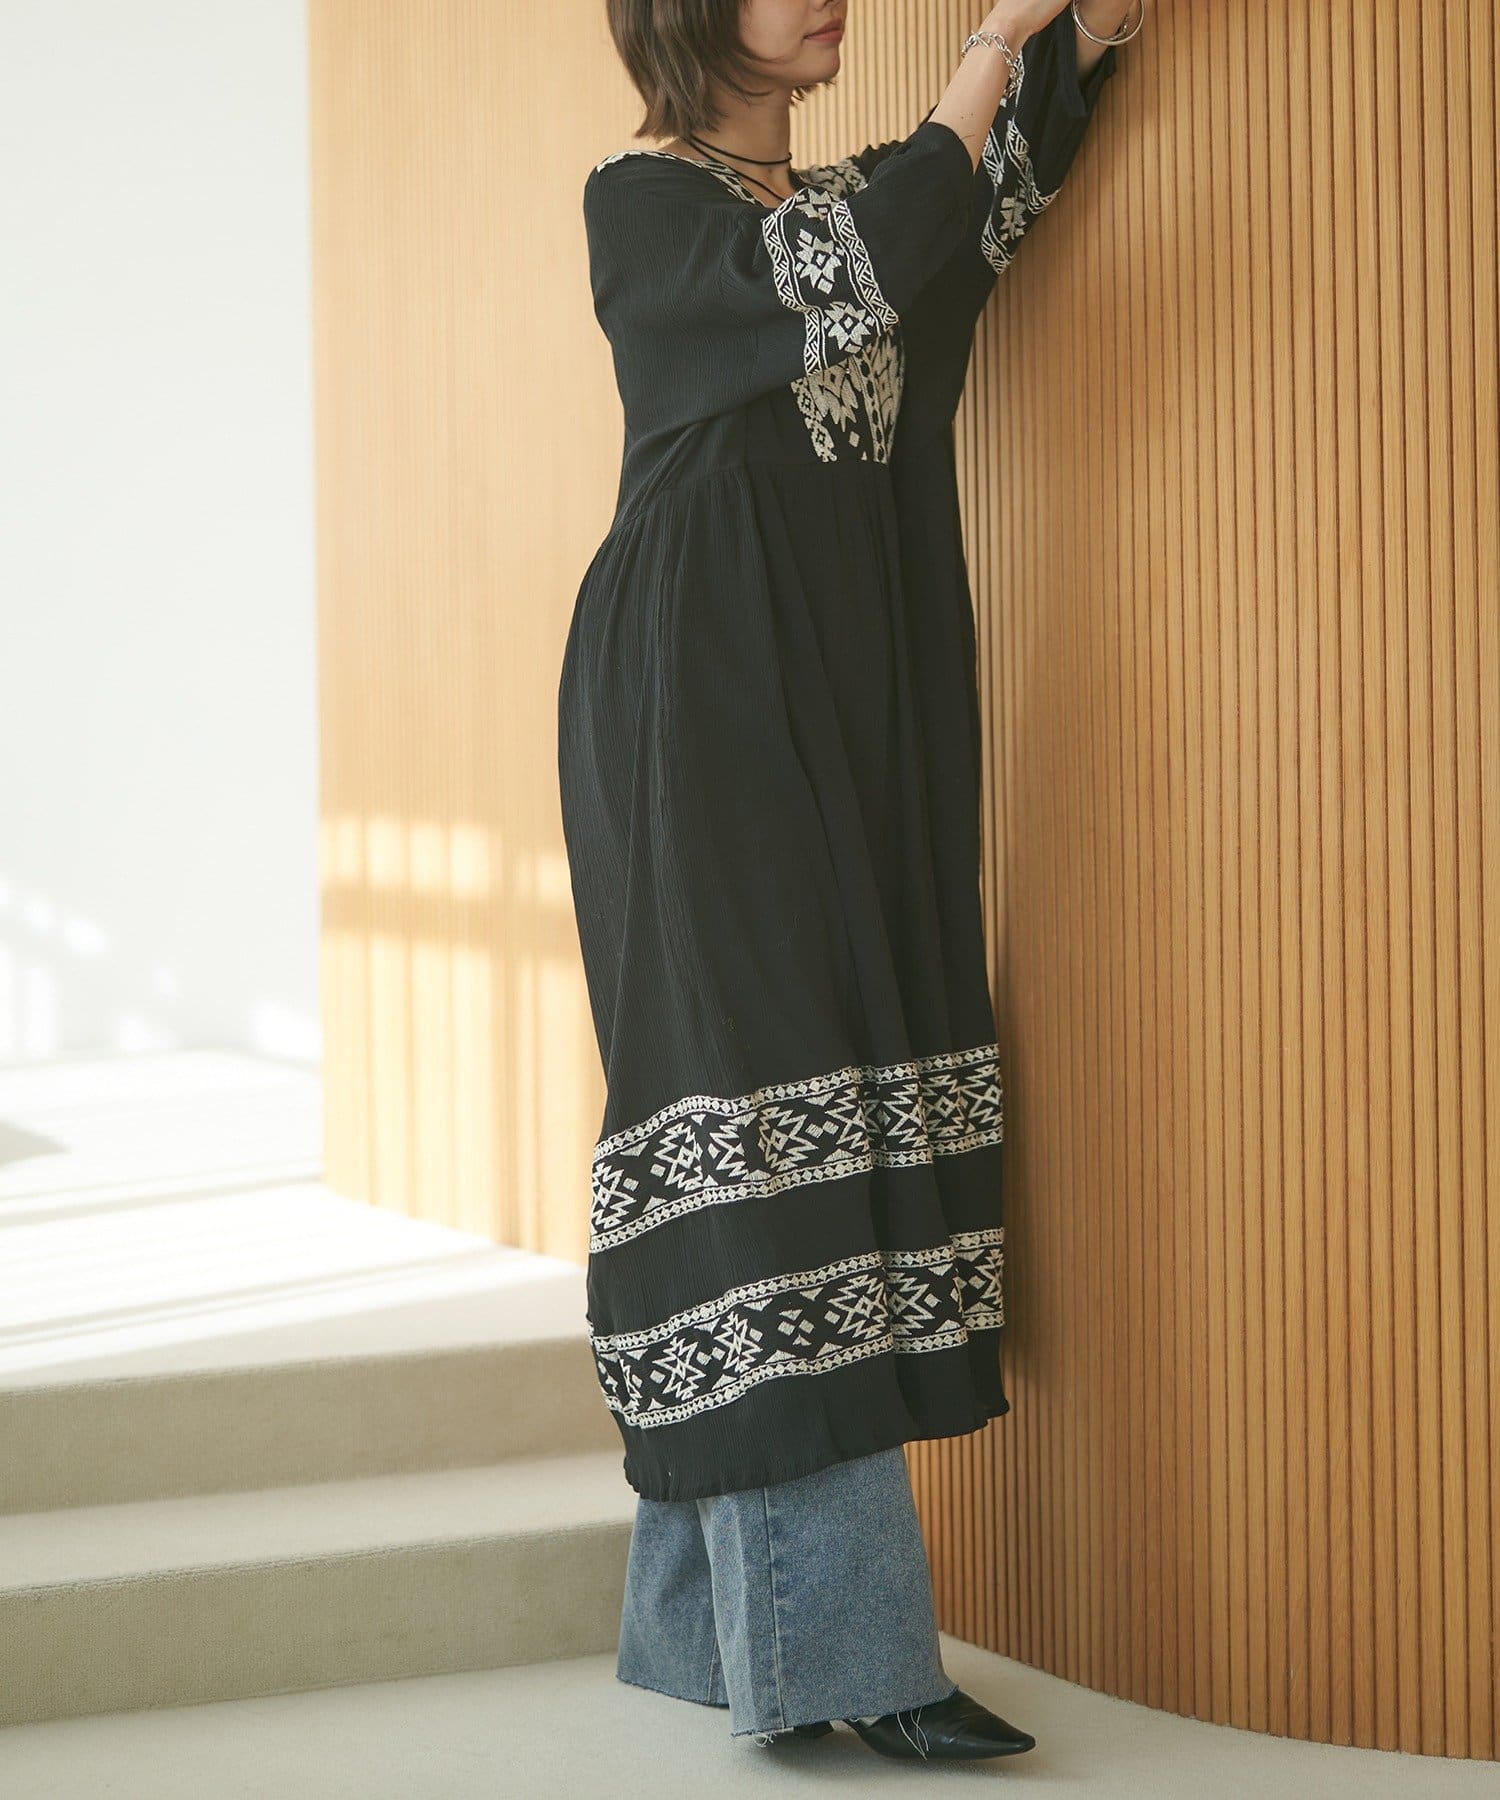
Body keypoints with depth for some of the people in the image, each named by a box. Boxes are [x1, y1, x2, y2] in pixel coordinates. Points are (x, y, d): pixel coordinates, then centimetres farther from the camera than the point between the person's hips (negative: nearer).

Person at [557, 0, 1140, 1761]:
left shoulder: (852, 198, 20)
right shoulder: (641, 203, -1)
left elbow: (1008, 175, 5)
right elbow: (840, 288, -17)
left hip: (852, 713, 7)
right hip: (704, 704, -7)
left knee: (841, 1091, 3)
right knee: (758, 1091, -13)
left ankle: (715, 1620, 8)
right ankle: (836, 1642, -14)